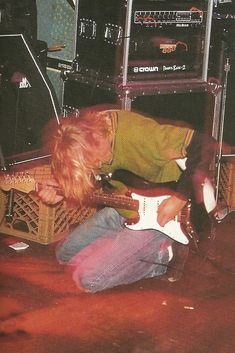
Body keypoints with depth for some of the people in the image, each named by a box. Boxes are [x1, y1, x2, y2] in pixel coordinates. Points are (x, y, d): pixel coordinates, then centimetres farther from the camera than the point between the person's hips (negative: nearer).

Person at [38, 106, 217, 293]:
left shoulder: (135, 134, -33)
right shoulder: (85, 130, -11)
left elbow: (205, 145, -31)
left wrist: (180, 198, -29)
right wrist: (63, 190, -10)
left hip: (157, 216, -8)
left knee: (88, 277, -17)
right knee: (65, 253, 14)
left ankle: (165, 255, -2)